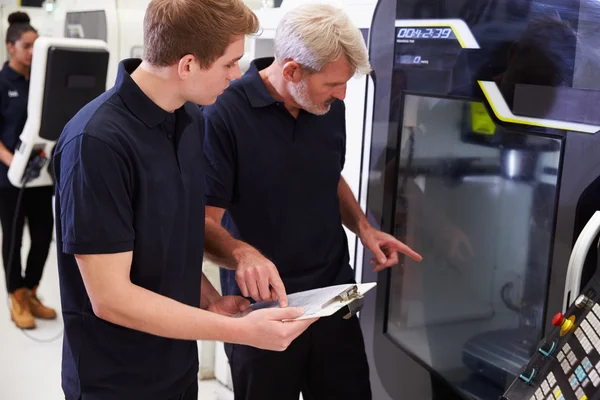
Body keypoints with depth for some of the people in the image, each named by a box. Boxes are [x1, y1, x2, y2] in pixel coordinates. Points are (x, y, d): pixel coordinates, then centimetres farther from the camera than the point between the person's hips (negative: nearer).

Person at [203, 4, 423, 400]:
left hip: (336, 299, 5)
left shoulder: (331, 108, 2)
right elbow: (204, 222, -17)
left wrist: (363, 227, 2)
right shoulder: (224, 115, -18)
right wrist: (242, 254, -37)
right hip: (262, 307, -5)